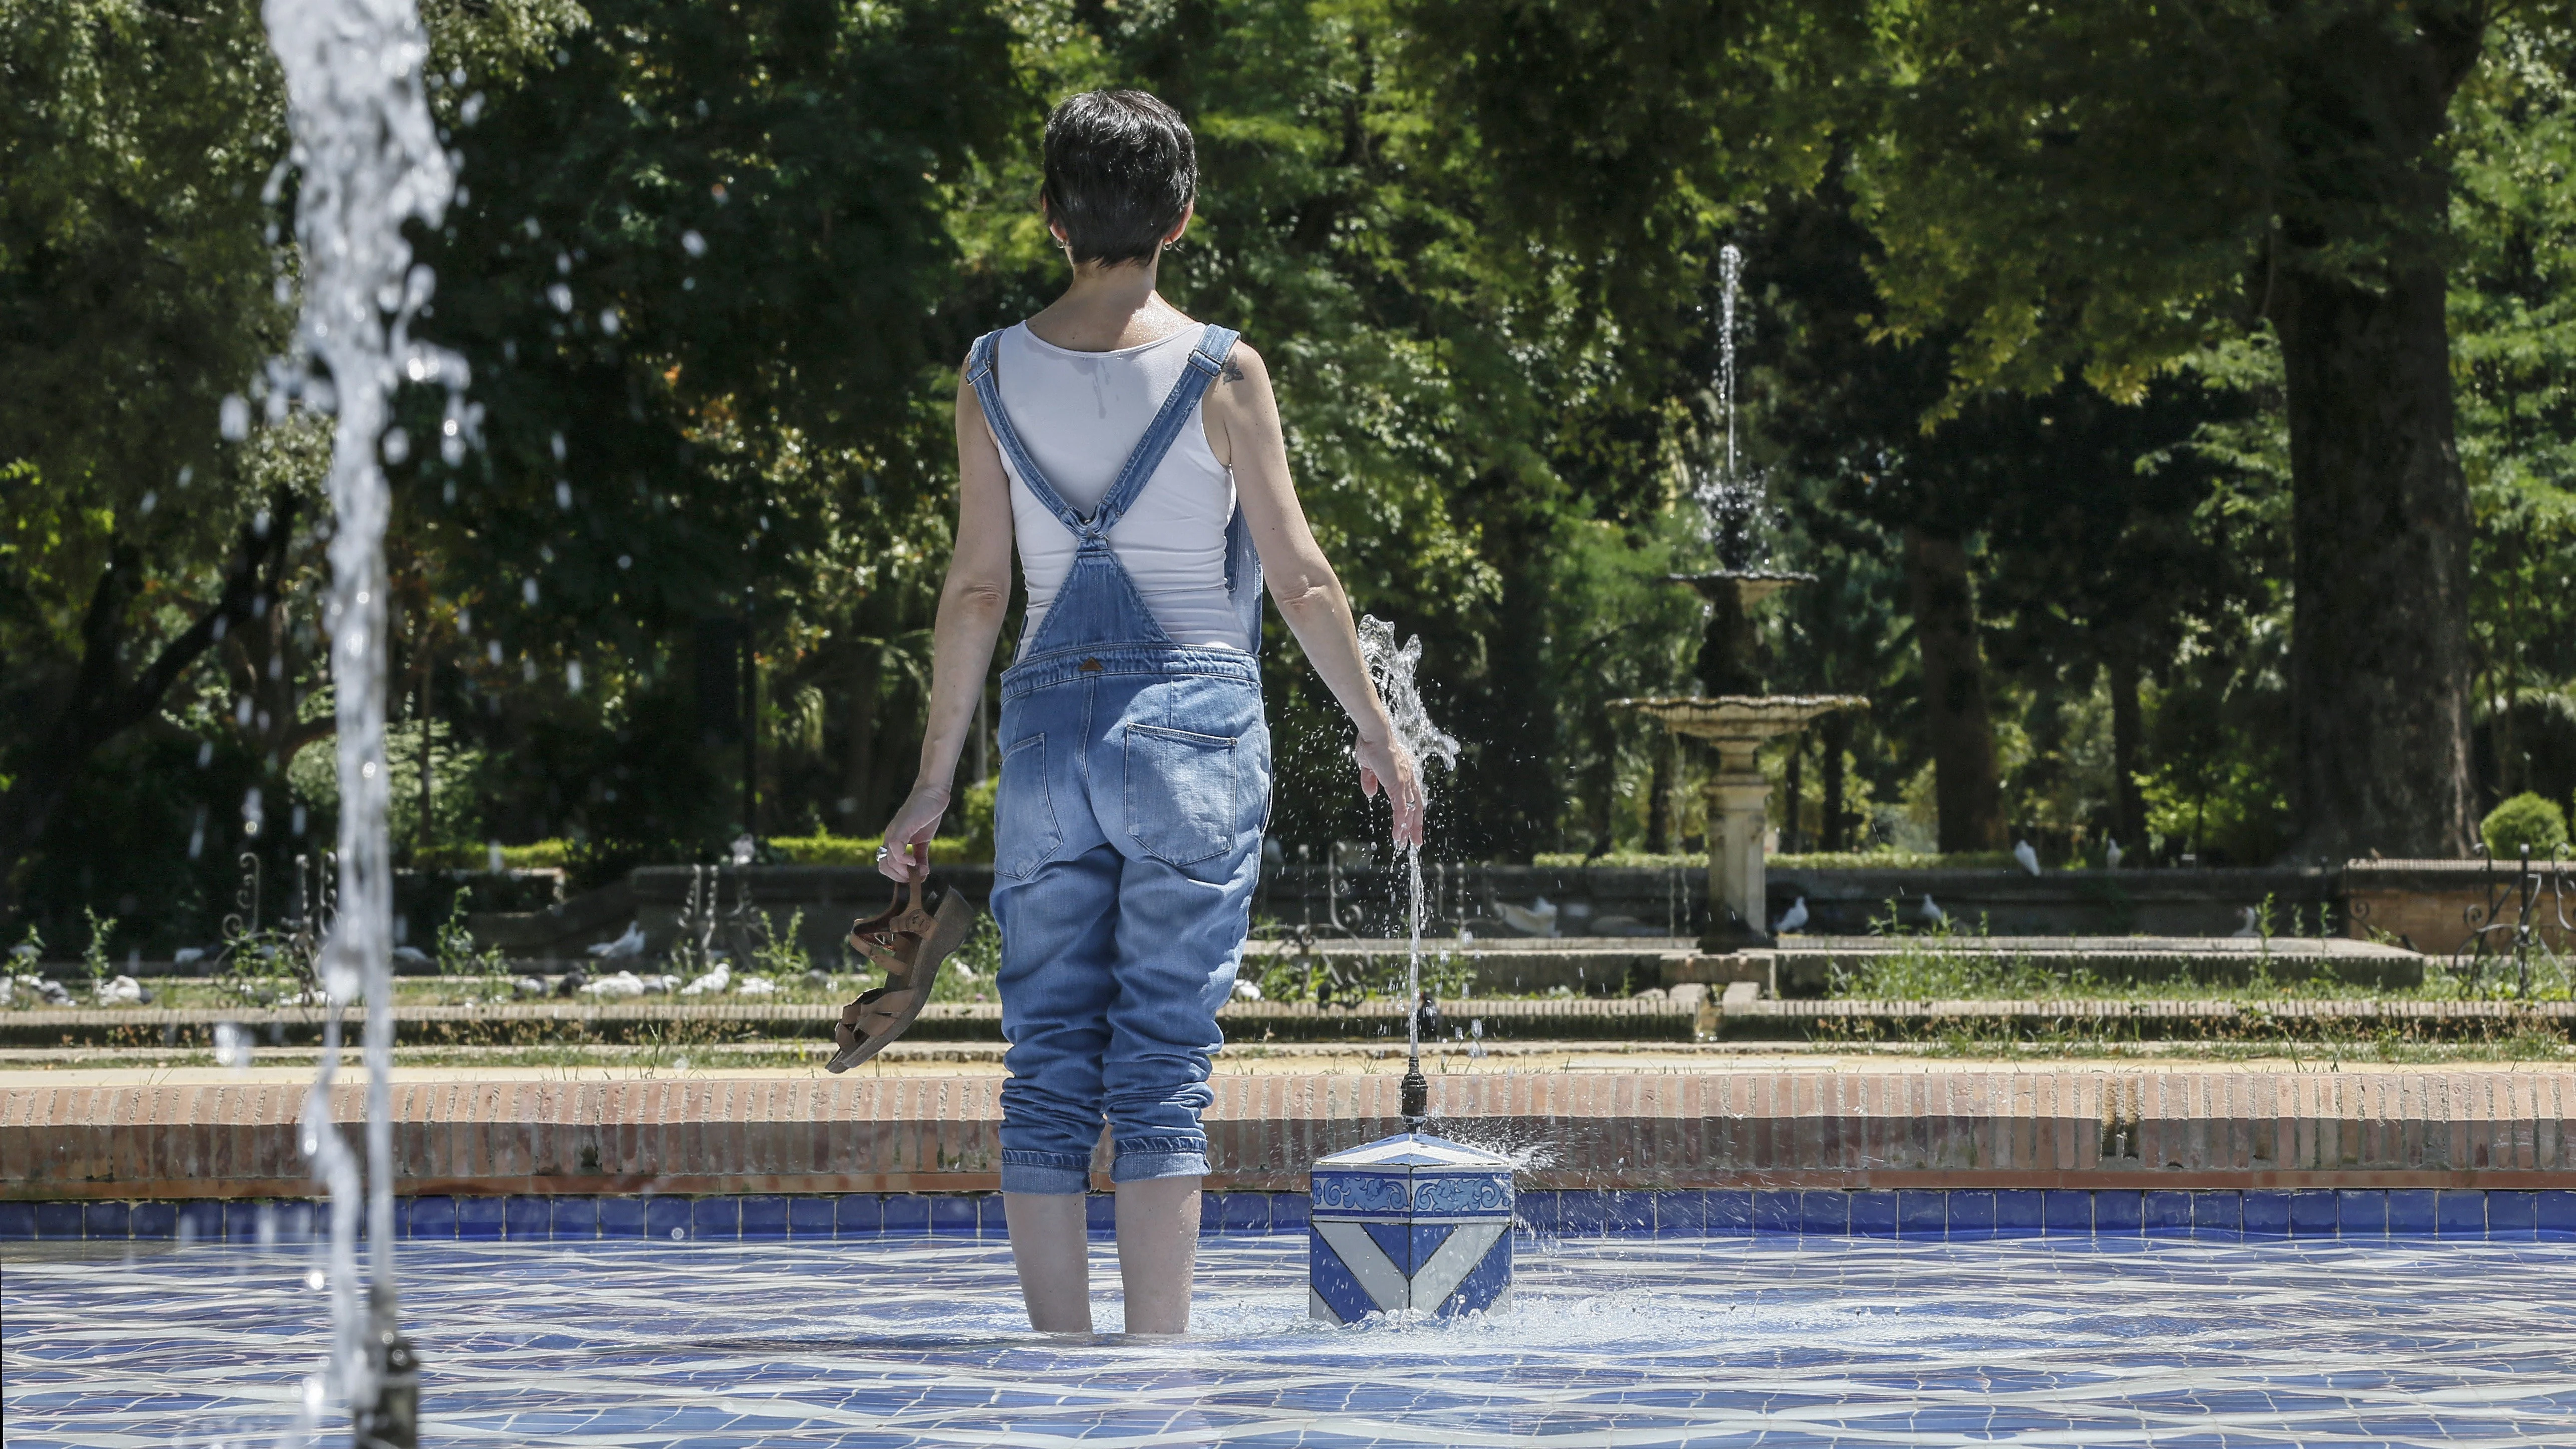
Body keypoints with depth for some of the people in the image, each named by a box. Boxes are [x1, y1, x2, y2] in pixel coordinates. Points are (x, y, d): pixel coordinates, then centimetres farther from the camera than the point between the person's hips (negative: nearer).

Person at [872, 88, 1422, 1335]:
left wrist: (934, 778, 8)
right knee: (1162, 1068, -2)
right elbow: (1300, 579, -3)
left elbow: (976, 590, 2)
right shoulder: (1220, 373, -5)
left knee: (1048, 1065, 6)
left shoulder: (995, 375, 2)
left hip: (1046, 726, 2)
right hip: (1191, 720, -2)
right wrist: (1376, 728, 9)